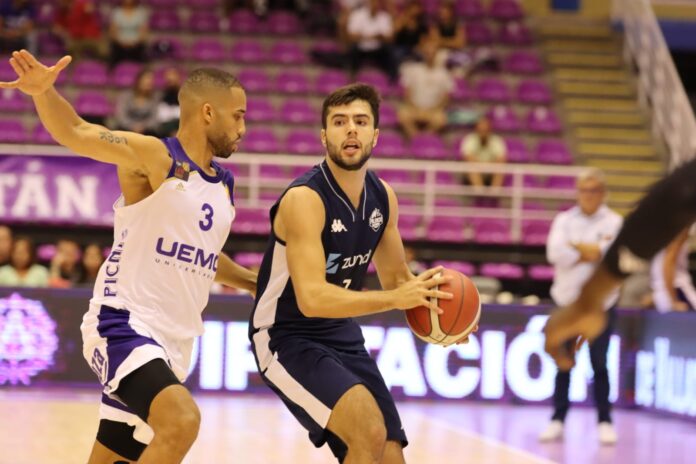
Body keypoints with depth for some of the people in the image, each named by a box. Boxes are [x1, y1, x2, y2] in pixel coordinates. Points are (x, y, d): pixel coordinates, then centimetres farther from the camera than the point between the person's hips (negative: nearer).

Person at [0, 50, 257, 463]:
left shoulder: (225, 184, 15)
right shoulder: (154, 157, -9)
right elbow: (75, 133, -24)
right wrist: (44, 92, -43)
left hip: (172, 345, 8)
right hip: (123, 324, -8)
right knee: (182, 421, -31)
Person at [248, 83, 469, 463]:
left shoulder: (383, 197, 1)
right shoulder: (304, 199, -23)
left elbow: (396, 277, 14)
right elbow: (312, 299, -33)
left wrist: (428, 299, -8)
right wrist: (394, 299, -39)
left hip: (342, 337, 8)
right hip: (286, 339, -8)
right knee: (369, 433, -27)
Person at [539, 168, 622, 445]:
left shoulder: (614, 222, 0)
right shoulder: (564, 220, 4)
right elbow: (555, 253, -13)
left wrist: (576, 247, -13)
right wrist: (592, 252, -15)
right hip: (567, 300, 2)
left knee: (599, 364, 1)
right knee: (563, 364, 5)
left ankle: (605, 422, 9)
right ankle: (558, 420, 10)